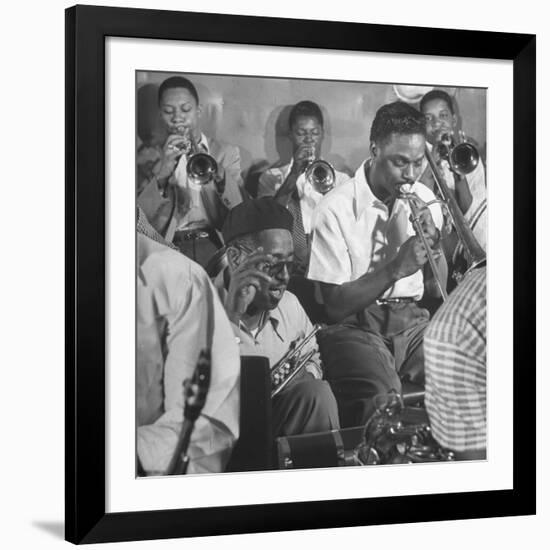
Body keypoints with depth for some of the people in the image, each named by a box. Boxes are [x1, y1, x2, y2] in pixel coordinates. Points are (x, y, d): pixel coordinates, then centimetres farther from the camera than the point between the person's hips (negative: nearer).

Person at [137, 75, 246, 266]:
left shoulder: (226, 153, 15)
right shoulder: (149, 157, 13)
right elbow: (140, 219, 0)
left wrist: (219, 175, -17)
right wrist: (162, 174, -15)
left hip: (214, 244, 1)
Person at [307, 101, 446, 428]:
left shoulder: (424, 201, 7)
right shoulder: (337, 210, -10)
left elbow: (437, 289, 11)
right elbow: (336, 306, -12)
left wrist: (434, 243, -9)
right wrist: (396, 268, -21)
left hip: (412, 320, 5)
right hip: (356, 326, -5)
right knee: (385, 408, -33)